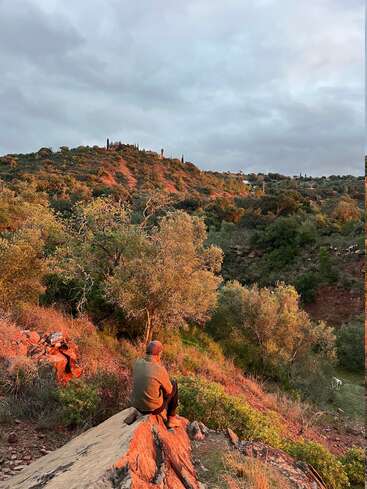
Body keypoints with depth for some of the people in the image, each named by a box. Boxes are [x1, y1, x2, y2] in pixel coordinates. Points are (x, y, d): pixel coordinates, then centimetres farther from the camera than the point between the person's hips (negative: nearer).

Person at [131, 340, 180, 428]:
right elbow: (168, 391, -7)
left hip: (136, 404, 5)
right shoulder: (160, 370, -26)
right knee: (174, 384, 18)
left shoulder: (137, 363, -8)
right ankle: (171, 418, 29)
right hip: (153, 408, -5)